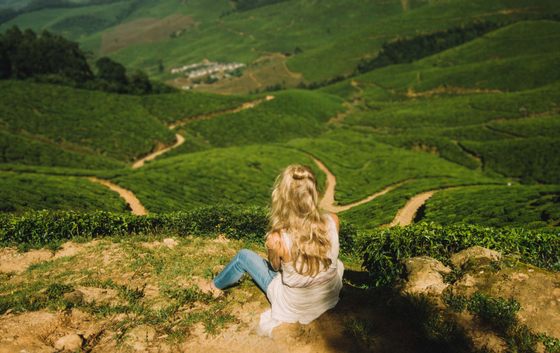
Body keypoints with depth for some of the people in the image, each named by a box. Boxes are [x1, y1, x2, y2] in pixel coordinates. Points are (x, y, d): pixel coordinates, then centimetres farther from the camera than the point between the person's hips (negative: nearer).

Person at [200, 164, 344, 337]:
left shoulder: (277, 239, -32)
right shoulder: (332, 221, -23)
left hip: (294, 309, -3)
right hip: (331, 297, 3)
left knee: (243, 256, 15)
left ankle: (216, 285, 47)